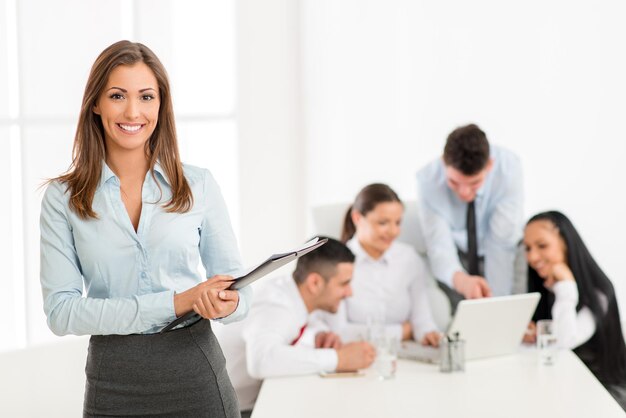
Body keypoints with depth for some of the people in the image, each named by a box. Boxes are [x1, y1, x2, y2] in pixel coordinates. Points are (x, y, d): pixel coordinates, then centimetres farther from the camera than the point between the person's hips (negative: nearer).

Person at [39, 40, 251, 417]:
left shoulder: (199, 185, 1)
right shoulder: (62, 198, -2)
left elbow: (238, 286, 6)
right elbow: (60, 311, -10)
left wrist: (227, 302, -19)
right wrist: (174, 303, -20)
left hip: (196, 376, 1)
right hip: (113, 386, -1)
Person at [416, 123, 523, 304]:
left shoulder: (508, 167, -29)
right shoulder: (429, 179, -28)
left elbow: (501, 243, -28)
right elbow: (439, 247, -34)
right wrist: (460, 280, -55)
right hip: (456, 253, 0)